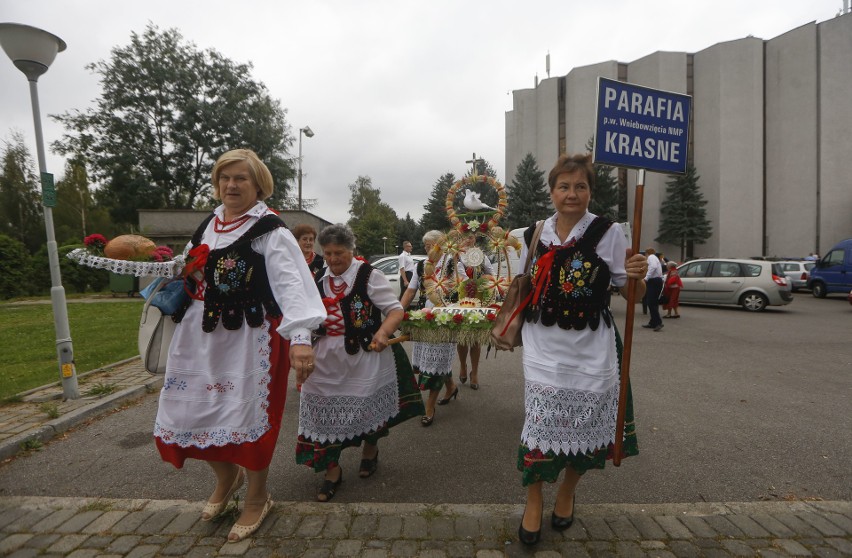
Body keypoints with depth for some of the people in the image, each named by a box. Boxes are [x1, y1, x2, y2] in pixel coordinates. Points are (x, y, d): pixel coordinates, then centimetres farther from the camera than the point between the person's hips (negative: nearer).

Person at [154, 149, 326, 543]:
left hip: (249, 339, -7)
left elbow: (291, 285, -23)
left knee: (247, 415, 2)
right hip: (200, 336, 7)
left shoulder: (271, 232, -10)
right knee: (188, 413, 12)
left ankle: (257, 498, 28)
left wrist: (300, 337, -34)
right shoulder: (207, 227, 13)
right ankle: (227, 476, 41)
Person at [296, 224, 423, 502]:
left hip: (366, 357, -4)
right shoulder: (320, 281, 7)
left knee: (369, 406, 13)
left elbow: (396, 309, -16)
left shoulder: (368, 276, -12)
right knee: (326, 411, 4)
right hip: (328, 360, 4)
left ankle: (370, 450, 44)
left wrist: (383, 332, -33)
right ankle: (332, 470, 23)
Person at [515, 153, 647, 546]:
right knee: (539, 427, 1)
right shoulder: (534, 235, 5)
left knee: (583, 429, 12)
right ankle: (534, 500, 28)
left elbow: (633, 294, -1)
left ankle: (567, 493, 41)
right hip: (543, 350, 1)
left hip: (590, 351, -1)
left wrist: (638, 276, -22)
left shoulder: (608, 233, -4)